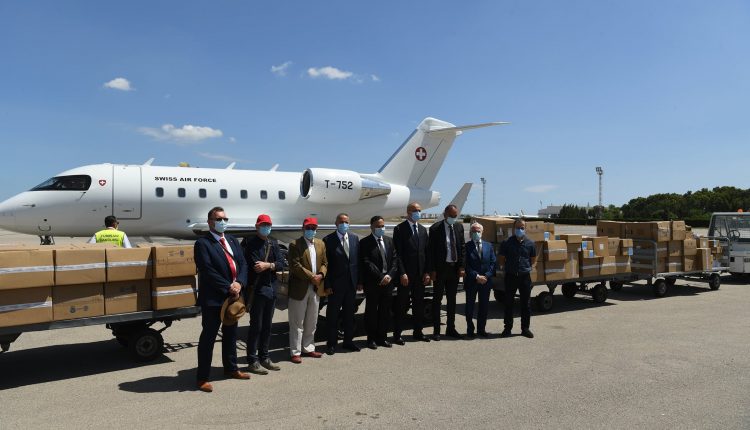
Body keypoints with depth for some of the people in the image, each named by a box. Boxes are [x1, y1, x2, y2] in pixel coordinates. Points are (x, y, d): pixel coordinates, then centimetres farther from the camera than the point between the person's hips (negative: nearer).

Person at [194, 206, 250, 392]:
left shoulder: (232, 241, 12)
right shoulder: (203, 243, -10)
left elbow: (243, 264, 6)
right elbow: (208, 271, -18)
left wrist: (239, 283, -11)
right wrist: (228, 288, -18)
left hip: (233, 296, 7)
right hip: (213, 299, -7)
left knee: (231, 335, 19)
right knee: (208, 337, 2)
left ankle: (231, 368, 35)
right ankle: (203, 377, 12)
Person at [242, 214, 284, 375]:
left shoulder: (273, 244, 13)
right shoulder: (249, 243, -5)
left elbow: (281, 263, 3)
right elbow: (244, 264, -13)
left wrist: (268, 265, -14)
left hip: (271, 289, 6)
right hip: (256, 289, -6)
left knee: (267, 325, 13)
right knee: (256, 325, -1)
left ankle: (264, 358, 25)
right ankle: (253, 361, 10)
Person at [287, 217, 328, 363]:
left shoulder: (321, 244, 11)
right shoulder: (295, 245, -8)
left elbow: (324, 263, 11)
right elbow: (295, 266, -15)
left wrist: (321, 275, -8)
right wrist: (311, 276, -16)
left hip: (316, 288, 6)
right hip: (299, 288, -6)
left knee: (312, 322, 15)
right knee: (297, 323, 2)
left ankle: (308, 348, 27)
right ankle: (295, 352, 10)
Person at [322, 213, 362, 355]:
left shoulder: (355, 238, 5)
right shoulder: (328, 240, -7)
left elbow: (358, 260, 7)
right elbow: (325, 264, -8)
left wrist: (359, 281, 3)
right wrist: (327, 285, -12)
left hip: (352, 283, 4)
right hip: (335, 284, -4)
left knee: (349, 314, 14)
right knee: (333, 315, 6)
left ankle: (348, 341, 28)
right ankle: (331, 343, 18)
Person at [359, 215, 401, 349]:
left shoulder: (389, 241, 11)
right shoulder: (365, 243, -5)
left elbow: (395, 259, 7)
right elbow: (366, 263, -12)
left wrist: (389, 275, -8)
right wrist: (380, 277, -16)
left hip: (388, 281, 5)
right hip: (372, 283, -5)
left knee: (385, 311, 9)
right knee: (371, 311, 5)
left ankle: (381, 337, 20)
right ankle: (371, 338, 15)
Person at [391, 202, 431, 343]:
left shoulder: (423, 230, 12)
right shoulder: (399, 229, -5)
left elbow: (426, 252, 12)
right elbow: (398, 253, -10)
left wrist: (427, 272, 4)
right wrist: (402, 273, -15)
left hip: (420, 274, 6)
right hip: (406, 274, -5)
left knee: (419, 304, 12)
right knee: (402, 305, 2)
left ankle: (418, 332, 24)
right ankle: (397, 334, 10)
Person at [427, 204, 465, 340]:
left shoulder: (459, 227, 6)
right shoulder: (435, 228, -9)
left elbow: (462, 247, 9)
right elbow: (430, 250, -9)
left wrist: (461, 266, 1)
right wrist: (432, 270, -12)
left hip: (454, 268, 5)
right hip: (440, 268, -5)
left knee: (452, 300, 13)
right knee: (437, 300, 4)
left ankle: (450, 328, 23)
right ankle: (436, 330, 10)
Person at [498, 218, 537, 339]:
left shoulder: (530, 244, 3)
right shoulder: (506, 243, -2)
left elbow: (533, 261, 15)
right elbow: (501, 261, 6)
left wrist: (525, 267, 9)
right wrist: (510, 267, 5)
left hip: (525, 276, 1)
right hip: (510, 276, -1)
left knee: (526, 303, 7)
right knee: (508, 303, 4)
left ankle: (525, 328, 19)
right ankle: (507, 328, 14)